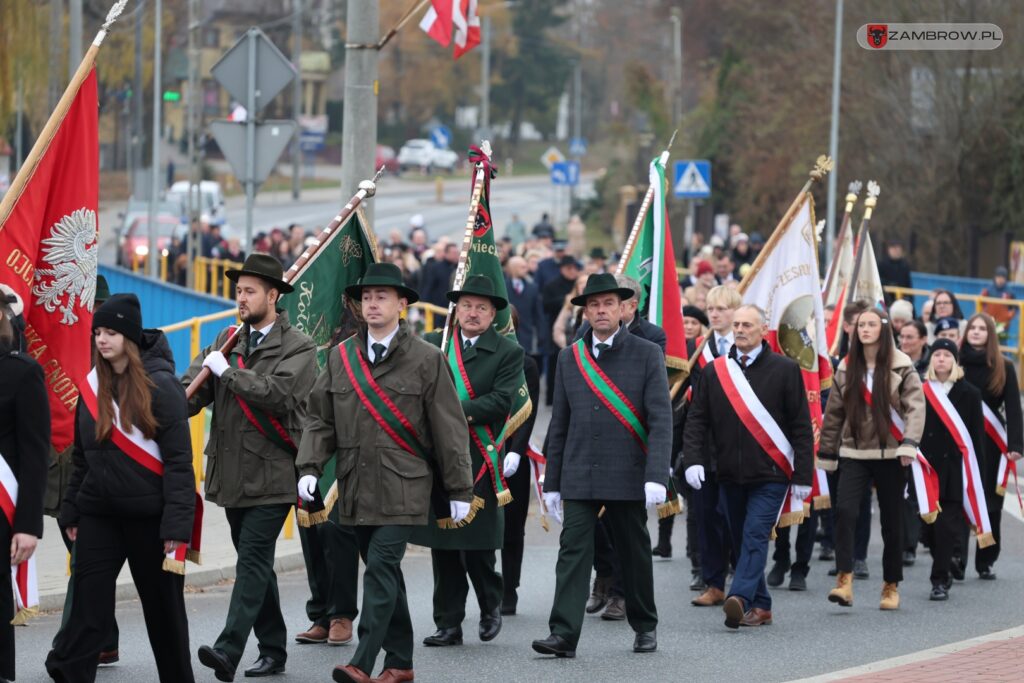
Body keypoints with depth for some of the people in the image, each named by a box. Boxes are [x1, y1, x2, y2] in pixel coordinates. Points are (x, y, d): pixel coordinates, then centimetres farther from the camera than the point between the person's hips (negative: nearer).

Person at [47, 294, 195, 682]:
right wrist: (71, 512, 12)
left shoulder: (159, 386, -9)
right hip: (98, 514, 4)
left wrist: (177, 525, -16)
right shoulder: (92, 386, 7)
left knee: (162, 606, 8)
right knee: (88, 607, -5)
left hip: (149, 516, -4)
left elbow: (178, 460, -12)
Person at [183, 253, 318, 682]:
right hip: (233, 473, 7)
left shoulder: (298, 348, -6)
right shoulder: (228, 340, 12)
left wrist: (227, 372, -14)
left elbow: (277, 393, -22)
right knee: (255, 561, 13)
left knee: (253, 560, -13)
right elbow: (195, 386, 2)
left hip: (272, 474, -7)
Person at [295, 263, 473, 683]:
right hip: (356, 488, 5)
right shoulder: (340, 357, 10)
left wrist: (459, 490, -2)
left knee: (381, 568, -15)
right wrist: (309, 467, -4)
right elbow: (320, 418, 11)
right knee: (383, 573, 10)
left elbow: (449, 428, -1)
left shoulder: (425, 360, -2)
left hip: (402, 489, -5)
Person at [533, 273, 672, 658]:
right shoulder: (569, 358, 8)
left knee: (634, 554, 10)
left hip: (627, 477, -2)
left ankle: (645, 626, 27)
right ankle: (564, 635, -12)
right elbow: (559, 425, 12)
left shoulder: (647, 355, -1)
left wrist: (656, 477, -19)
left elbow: (661, 420, -8)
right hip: (579, 478, 2)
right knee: (573, 552, -7)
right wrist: (552, 482, 9)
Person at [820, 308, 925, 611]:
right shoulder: (846, 367, 7)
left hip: (890, 455, -2)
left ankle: (891, 586, 18)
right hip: (854, 454, 2)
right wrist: (827, 453, 14)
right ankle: (844, 580, -20)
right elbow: (834, 413, 13)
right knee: (844, 510, -18)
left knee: (891, 520, 5)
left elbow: (915, 406, -10)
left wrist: (909, 444, -23)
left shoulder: (901, 366, -3)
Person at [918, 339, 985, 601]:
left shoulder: (969, 393, 3)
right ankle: (944, 573, 24)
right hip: (926, 466, 2)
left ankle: (939, 580, -6)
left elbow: (976, 435, 2)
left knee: (947, 525, -8)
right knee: (929, 525, 5)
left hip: (954, 468, -2)